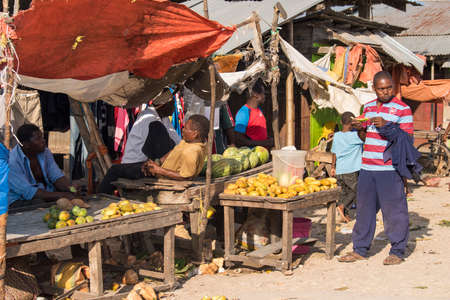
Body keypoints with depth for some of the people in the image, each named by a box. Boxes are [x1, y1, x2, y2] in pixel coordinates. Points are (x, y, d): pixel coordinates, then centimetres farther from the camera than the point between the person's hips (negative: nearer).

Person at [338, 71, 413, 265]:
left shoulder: (402, 109, -2)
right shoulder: (368, 107, 16)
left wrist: (386, 125, -20)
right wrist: (359, 128, 1)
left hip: (390, 169, -5)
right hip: (367, 167, 5)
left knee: (393, 209, -1)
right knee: (364, 207, 10)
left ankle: (397, 251, 11)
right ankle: (360, 249, 19)